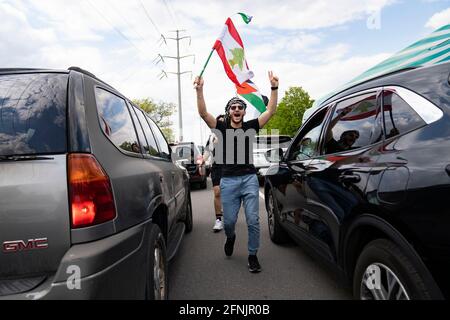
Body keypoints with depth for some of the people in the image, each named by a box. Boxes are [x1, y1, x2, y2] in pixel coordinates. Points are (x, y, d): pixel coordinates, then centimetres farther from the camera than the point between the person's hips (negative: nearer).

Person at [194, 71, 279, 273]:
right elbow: (203, 113, -6)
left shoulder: (251, 127, 9)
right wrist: (199, 90, -17)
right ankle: (230, 238, 41)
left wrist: (274, 87, -6)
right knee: (229, 221, 6)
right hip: (228, 181, 0)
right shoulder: (222, 128, 7)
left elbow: (271, 111, 2)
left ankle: (252, 256, 15)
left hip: (249, 179, 1)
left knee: (253, 221, -2)